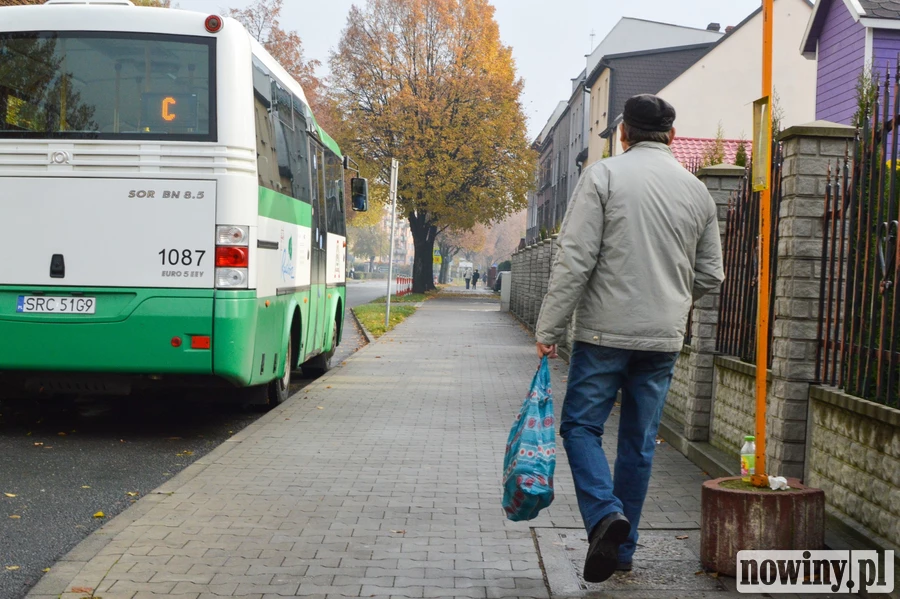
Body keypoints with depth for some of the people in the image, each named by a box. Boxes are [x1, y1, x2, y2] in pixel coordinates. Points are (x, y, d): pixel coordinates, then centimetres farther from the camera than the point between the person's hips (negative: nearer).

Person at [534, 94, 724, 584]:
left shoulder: (603, 175, -5)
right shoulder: (697, 190, 9)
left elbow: (575, 259, -12)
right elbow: (710, 275, 13)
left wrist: (549, 328, -8)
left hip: (606, 332, -4)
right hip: (664, 339, 4)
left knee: (581, 425, 7)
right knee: (640, 441, 12)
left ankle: (605, 513, -15)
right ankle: (622, 549, 20)